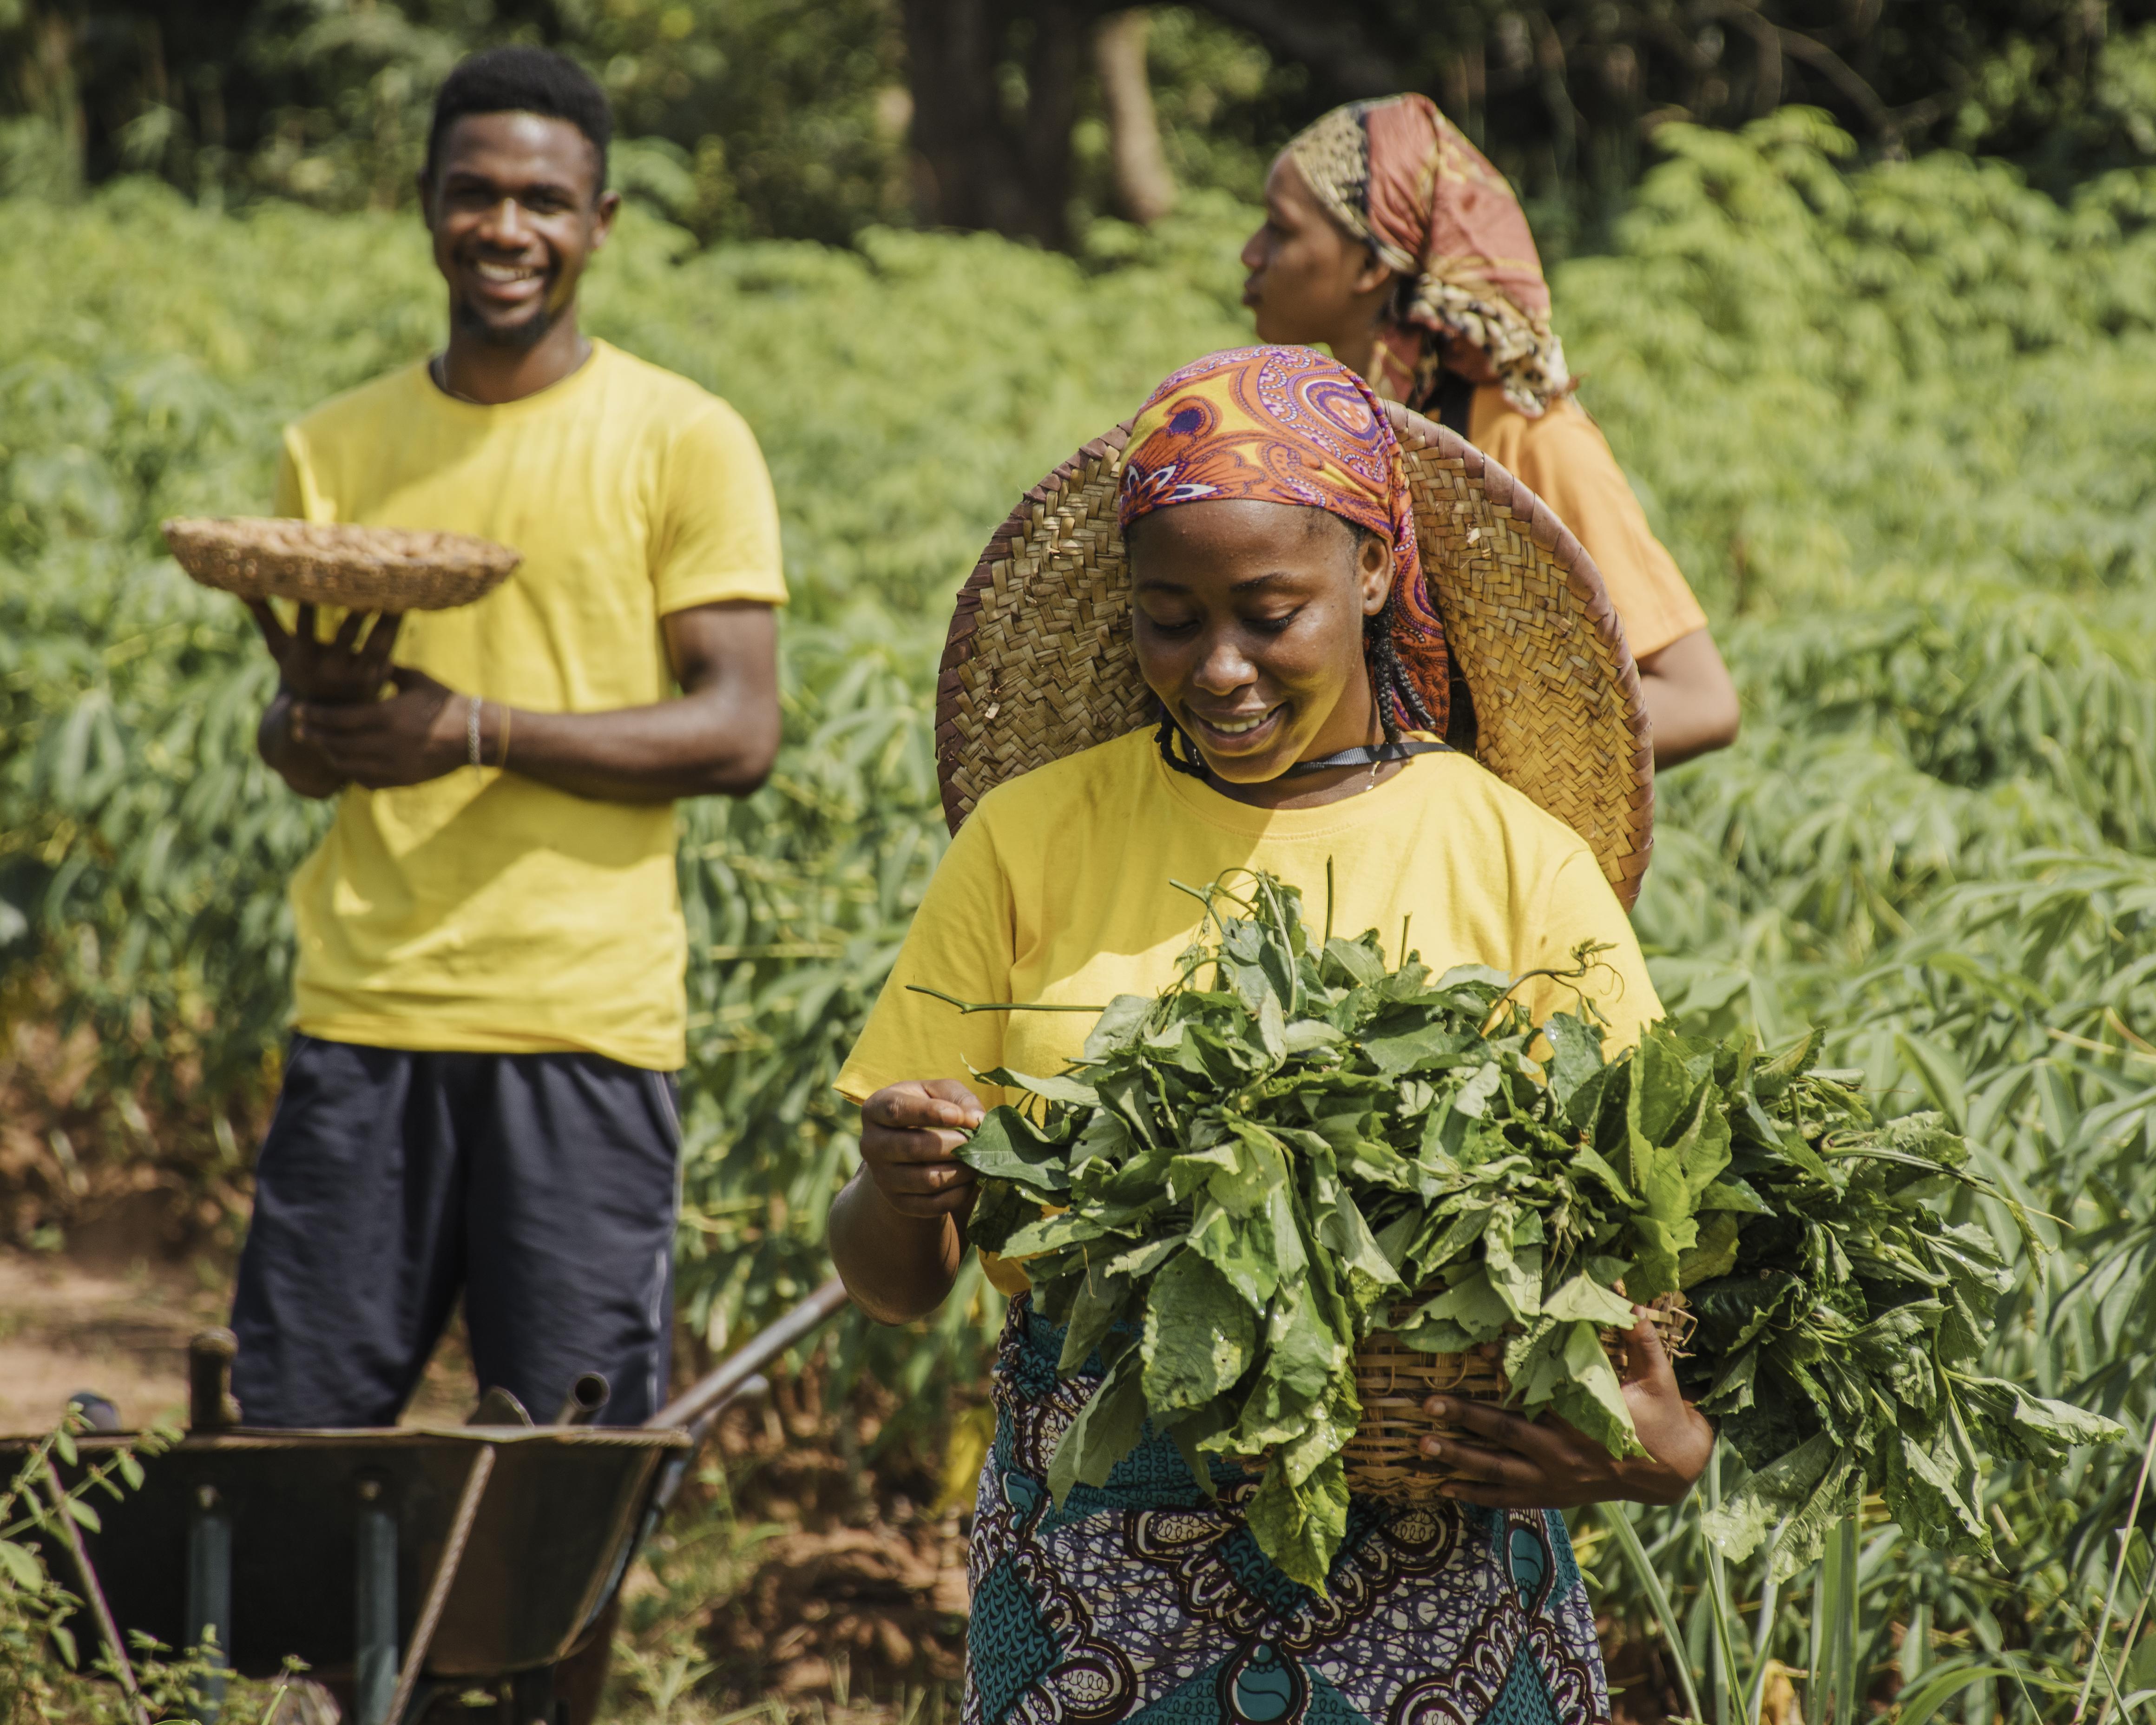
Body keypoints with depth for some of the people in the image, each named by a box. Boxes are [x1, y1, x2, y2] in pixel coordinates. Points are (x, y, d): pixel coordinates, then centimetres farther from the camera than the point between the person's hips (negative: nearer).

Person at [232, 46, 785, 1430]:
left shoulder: (684, 442, 0)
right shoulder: (335, 451, 11)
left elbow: (739, 733, -6)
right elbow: (301, 758, 14)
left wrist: (479, 729, -16)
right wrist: (317, 710, -11)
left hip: (587, 1019, -3)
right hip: (366, 1009, 3)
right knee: (294, 1430, 2)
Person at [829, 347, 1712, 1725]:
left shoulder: (1521, 869, 3)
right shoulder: (1033, 842, 5)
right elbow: (900, 1281, 6)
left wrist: (1669, 1445, -22)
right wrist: (899, 1191, -17)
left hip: (1424, 1584, 0)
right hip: (1094, 1556, 1)